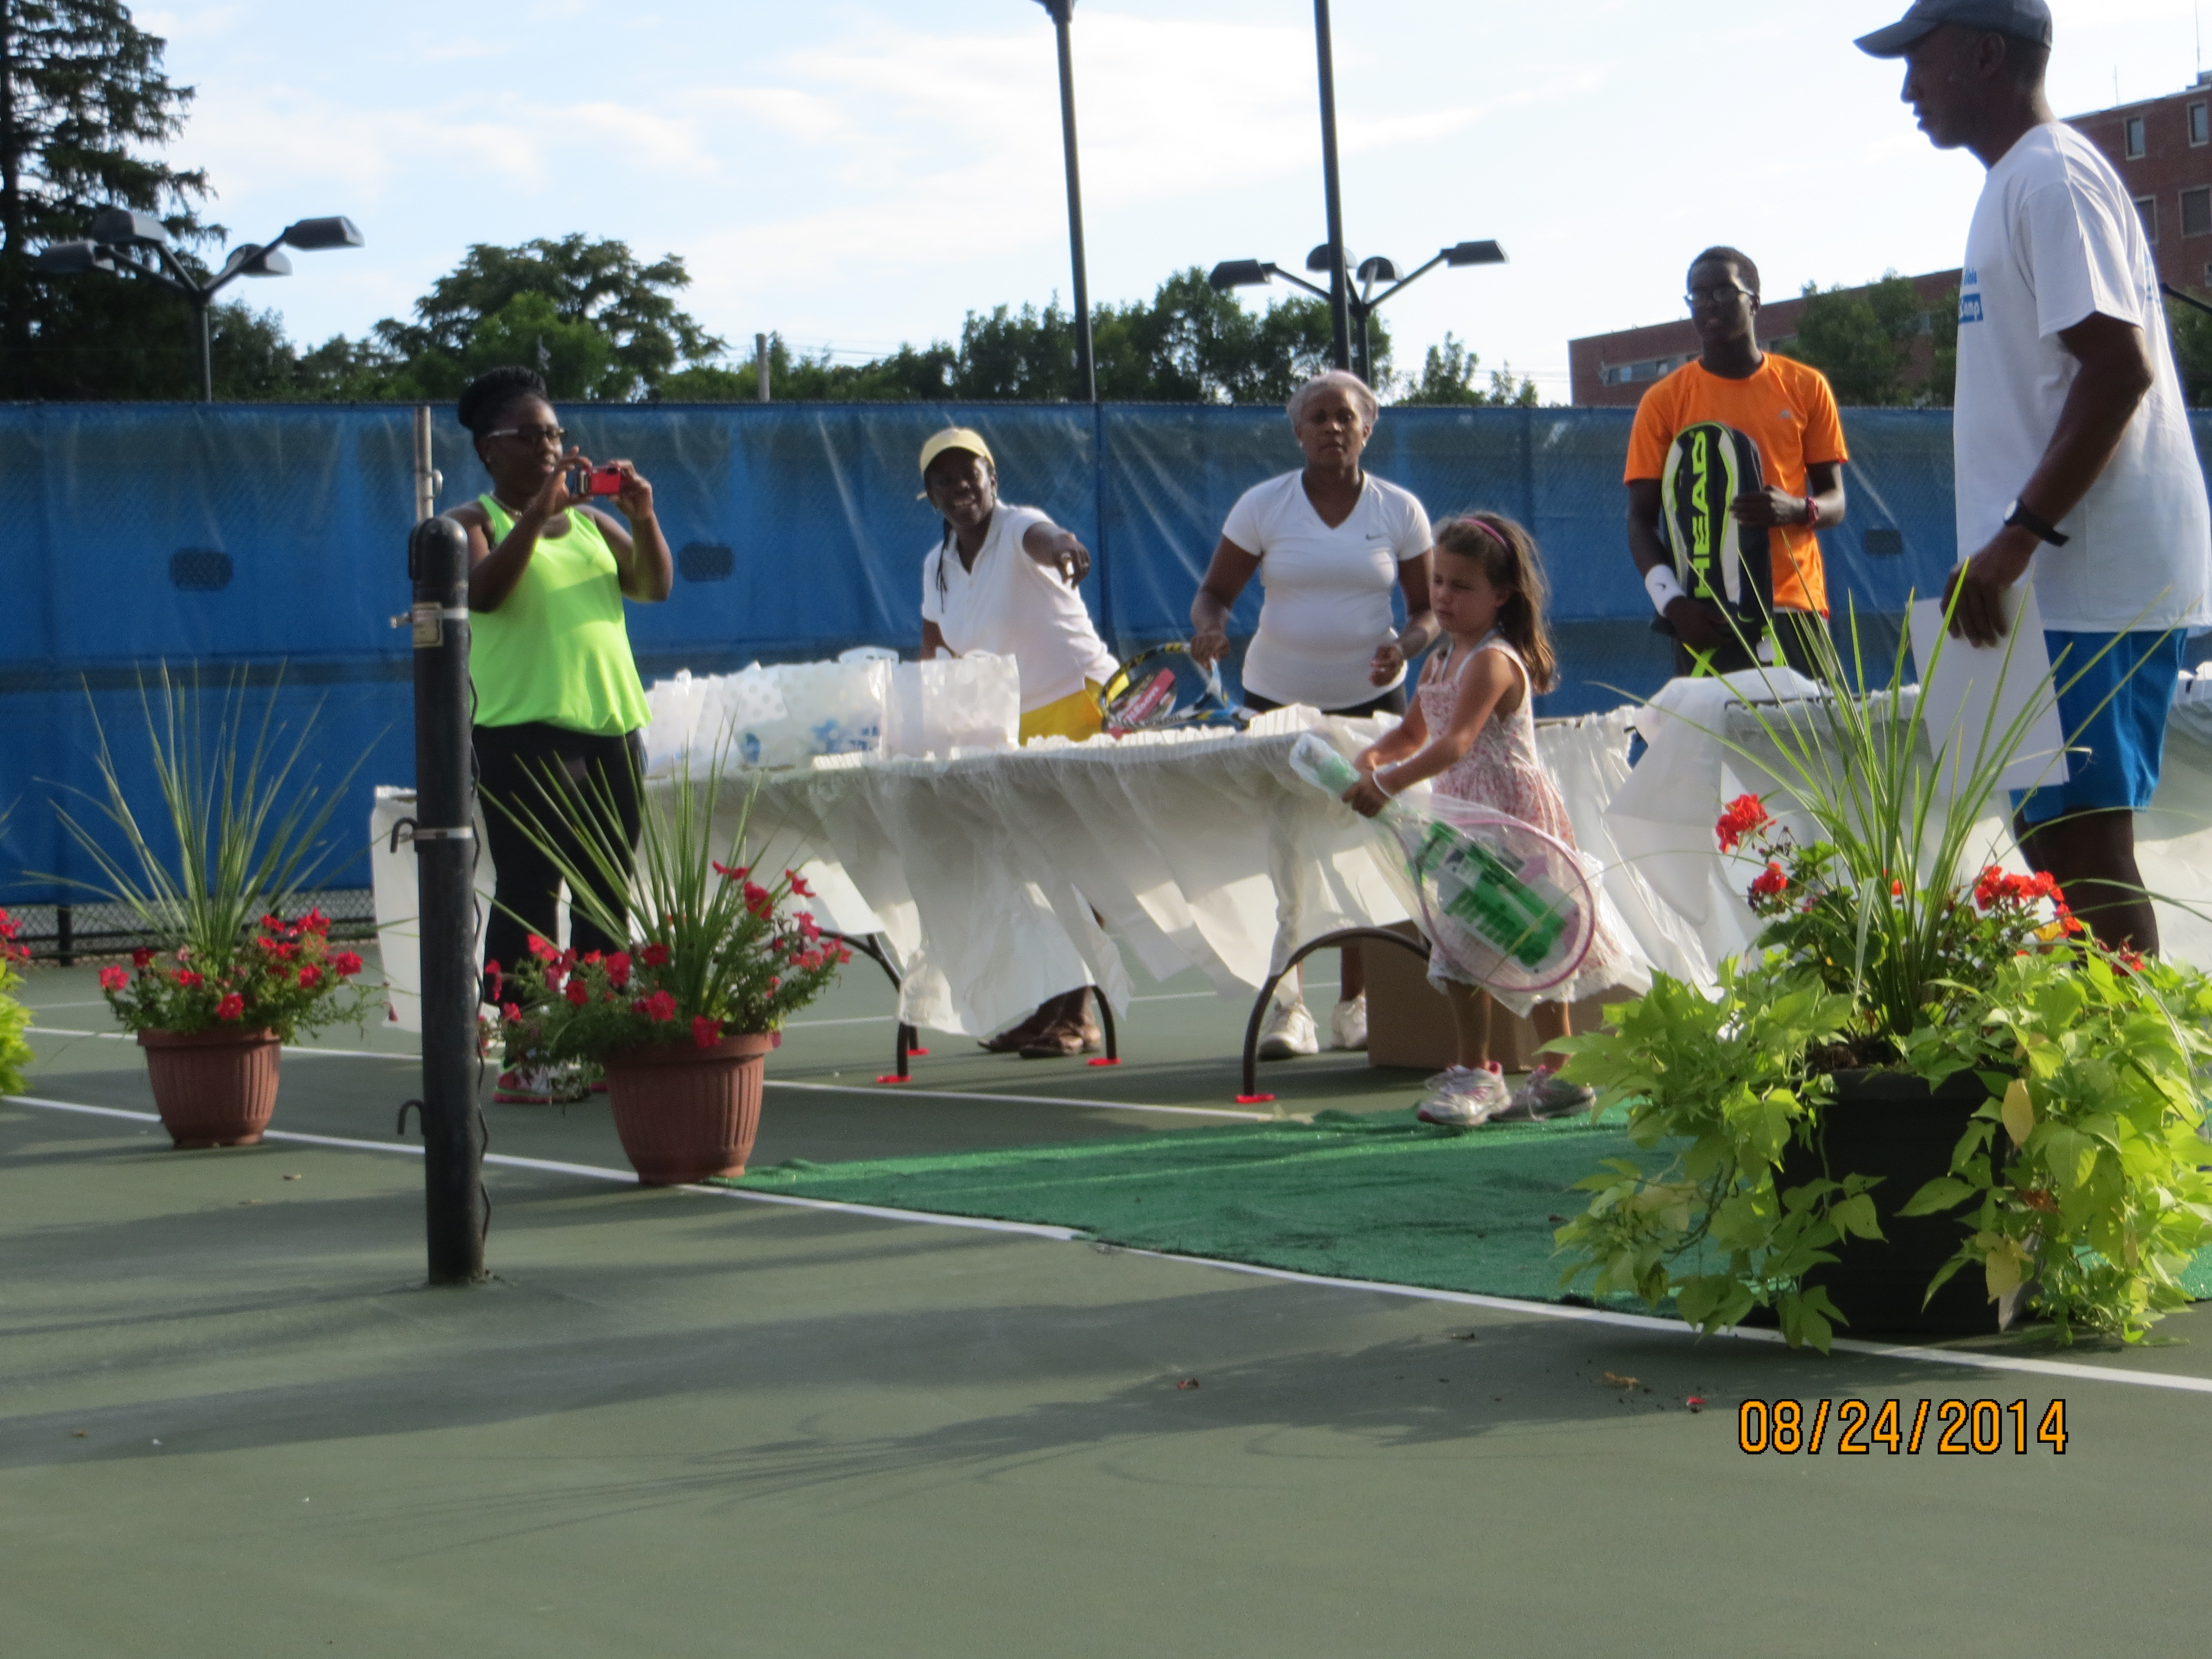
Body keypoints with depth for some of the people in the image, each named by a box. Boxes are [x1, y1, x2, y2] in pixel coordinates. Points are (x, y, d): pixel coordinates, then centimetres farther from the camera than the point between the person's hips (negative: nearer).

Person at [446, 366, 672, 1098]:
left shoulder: (589, 521, 17)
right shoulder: (474, 523, 2)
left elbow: (655, 587, 9)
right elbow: (482, 591, -17)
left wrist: (642, 516, -7)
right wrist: (537, 511, -23)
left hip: (610, 725, 6)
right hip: (523, 730, -6)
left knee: (606, 898, 6)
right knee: (528, 894, -8)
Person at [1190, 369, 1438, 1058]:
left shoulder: (1399, 510, 1)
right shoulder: (1262, 505, -1)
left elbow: (1428, 608, 5)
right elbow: (1215, 591, 2)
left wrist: (1404, 646, -16)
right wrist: (1209, 628, -21)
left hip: (1369, 697, 1)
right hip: (1277, 696, 0)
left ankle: (1356, 1005, 10)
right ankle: (1287, 1006, -5)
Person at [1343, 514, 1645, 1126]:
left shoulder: (1494, 661, -18)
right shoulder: (1442, 661, 13)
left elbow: (1457, 742, -30)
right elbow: (1414, 734, 21)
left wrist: (1389, 783, -40)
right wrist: (1373, 757, -1)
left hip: (1513, 819, -10)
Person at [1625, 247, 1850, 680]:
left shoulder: (1805, 388, 10)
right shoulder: (1665, 401, 6)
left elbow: (1834, 501, 13)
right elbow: (1641, 521, 4)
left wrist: (1797, 510, -12)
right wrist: (1672, 600, -13)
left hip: (1793, 607, 1)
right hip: (1706, 619, -1)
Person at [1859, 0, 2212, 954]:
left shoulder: (2051, 176, -12)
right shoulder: (2025, 182, 19)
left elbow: (2118, 369, -21)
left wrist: (2021, 534, -23)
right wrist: (2012, 546, 21)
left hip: (2088, 586, -10)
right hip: (2064, 581, 10)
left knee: (2082, 844, -10)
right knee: (2050, 834, 12)